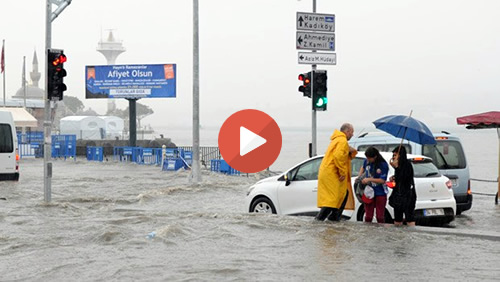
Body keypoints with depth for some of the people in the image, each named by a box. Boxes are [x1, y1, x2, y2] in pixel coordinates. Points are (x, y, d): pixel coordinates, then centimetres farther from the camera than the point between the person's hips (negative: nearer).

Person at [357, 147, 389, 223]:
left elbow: (382, 180, -18)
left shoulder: (383, 165, -16)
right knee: (368, 216, 7)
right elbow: (363, 167, 23)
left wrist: (369, 179, -23)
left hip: (380, 194, -4)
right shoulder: (367, 161, -1)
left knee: (380, 217, 2)